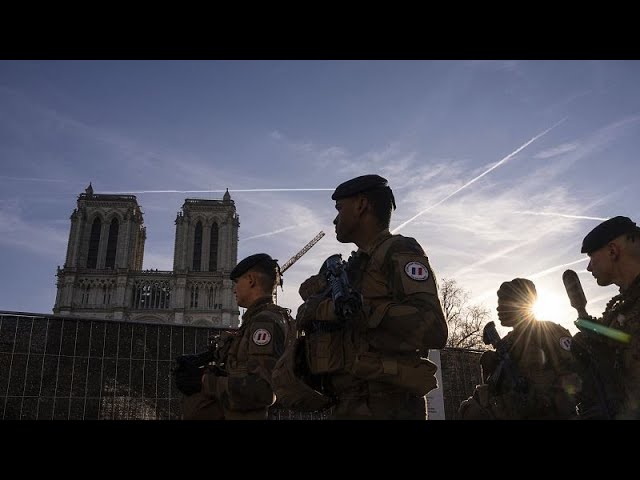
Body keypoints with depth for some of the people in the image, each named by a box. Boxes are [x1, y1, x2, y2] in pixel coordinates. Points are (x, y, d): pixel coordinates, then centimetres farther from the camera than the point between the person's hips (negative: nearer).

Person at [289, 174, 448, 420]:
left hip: (385, 407, -7)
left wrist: (363, 310, -27)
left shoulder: (399, 253, -6)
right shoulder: (349, 268, 18)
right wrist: (332, 308, -13)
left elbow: (433, 329, -20)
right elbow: (304, 315, 6)